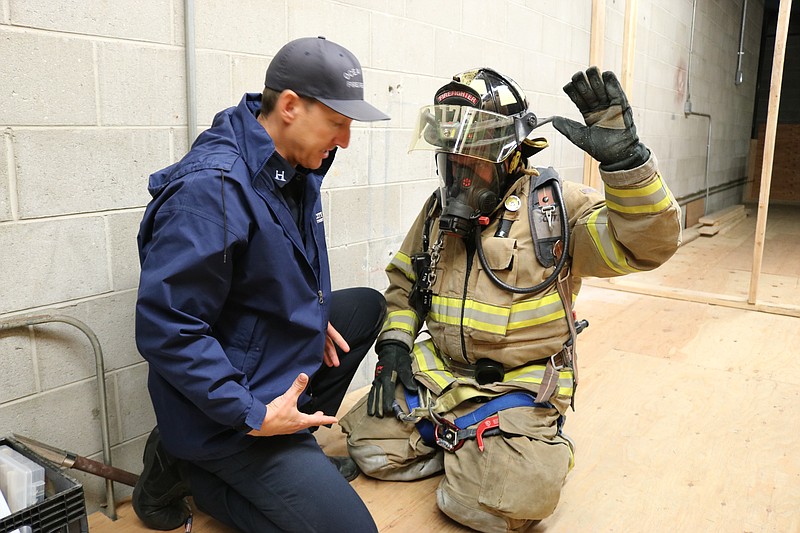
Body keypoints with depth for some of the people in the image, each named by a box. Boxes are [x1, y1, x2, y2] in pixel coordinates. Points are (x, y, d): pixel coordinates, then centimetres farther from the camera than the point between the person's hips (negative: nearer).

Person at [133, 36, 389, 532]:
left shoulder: (295, 170, 1)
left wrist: (313, 319, 4)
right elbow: (166, 329, -28)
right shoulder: (212, 188, -28)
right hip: (229, 413, -9)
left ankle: (297, 445, 17)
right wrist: (254, 416, -24)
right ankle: (189, 469, 3)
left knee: (368, 305, 18)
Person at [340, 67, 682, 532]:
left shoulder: (556, 205, -9)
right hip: (439, 373, 6)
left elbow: (648, 243, -23)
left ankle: (539, 445, 10)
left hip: (520, 386, -5)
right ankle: (468, 446, 13)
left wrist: (625, 158, -38)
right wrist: (395, 339, 3)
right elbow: (405, 280, 19)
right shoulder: (440, 210, 7)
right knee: (370, 446, -5)